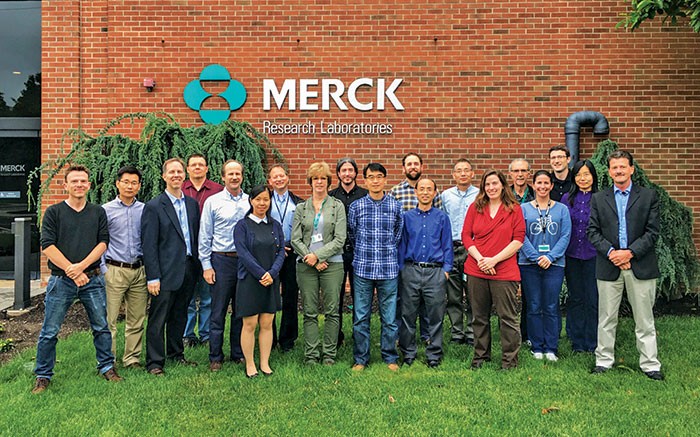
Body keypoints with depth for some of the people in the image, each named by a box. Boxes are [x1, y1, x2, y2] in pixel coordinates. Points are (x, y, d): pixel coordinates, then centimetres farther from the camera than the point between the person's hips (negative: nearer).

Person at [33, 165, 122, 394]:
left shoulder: (98, 212, 9)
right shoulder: (54, 212, 2)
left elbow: (103, 242, 1)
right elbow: (48, 246, -6)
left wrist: (81, 266, -12)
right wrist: (71, 270, -13)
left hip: (92, 279, 2)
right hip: (61, 280, -2)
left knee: (101, 327, 8)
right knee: (49, 331, 4)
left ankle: (106, 367, 23)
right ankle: (43, 375, 19)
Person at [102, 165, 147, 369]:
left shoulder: (145, 210, 7)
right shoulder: (106, 210, 1)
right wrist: (103, 271, -4)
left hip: (139, 271, 3)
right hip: (114, 270, -2)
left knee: (137, 320, 9)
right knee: (109, 320, -2)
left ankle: (132, 358, 21)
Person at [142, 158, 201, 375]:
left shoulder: (192, 203, 10)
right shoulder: (154, 207, -7)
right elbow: (148, 245, -10)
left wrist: (197, 266, 8)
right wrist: (152, 277, -14)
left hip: (188, 270, 6)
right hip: (166, 272, -5)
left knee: (180, 316, 18)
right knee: (158, 319, 2)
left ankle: (176, 354, 32)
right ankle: (154, 362, 13)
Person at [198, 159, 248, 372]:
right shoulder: (213, 202, 2)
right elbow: (204, 236, 2)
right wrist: (206, 265, -3)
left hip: (245, 260, 2)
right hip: (221, 260, -2)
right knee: (218, 312, 3)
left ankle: (239, 354, 23)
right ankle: (215, 357, 15)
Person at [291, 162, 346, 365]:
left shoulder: (337, 206, 4)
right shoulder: (301, 208, 9)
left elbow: (339, 240, -3)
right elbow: (295, 239, 3)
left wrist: (318, 255, -12)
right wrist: (312, 260, -9)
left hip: (332, 264, -1)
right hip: (306, 265, 1)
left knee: (331, 311, 2)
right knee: (310, 312, 4)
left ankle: (329, 354, 13)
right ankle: (311, 355, 13)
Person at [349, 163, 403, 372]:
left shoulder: (395, 206, 3)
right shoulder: (356, 206, 2)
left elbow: (398, 235, 13)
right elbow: (352, 235, 12)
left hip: (389, 270, 0)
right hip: (363, 269, 0)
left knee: (390, 317, 6)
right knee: (361, 317, 6)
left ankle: (390, 358, 22)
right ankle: (360, 359, 19)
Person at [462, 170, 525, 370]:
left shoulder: (514, 209, 2)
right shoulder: (475, 208, 9)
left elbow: (518, 240, -4)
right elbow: (466, 235, 5)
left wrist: (494, 260, -12)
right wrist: (480, 259, -8)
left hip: (504, 271, -3)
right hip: (476, 270, 3)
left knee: (508, 317, 2)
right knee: (479, 317, 12)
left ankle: (510, 359, 15)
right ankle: (480, 355, 26)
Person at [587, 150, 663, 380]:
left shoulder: (648, 196, 4)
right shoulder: (598, 198, 8)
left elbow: (652, 231, -2)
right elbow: (592, 231, 2)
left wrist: (630, 252, -13)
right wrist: (610, 252, -13)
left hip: (641, 265, -1)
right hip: (608, 266, 1)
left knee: (644, 319, 7)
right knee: (606, 318, 9)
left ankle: (650, 364, 18)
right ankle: (604, 360, 20)